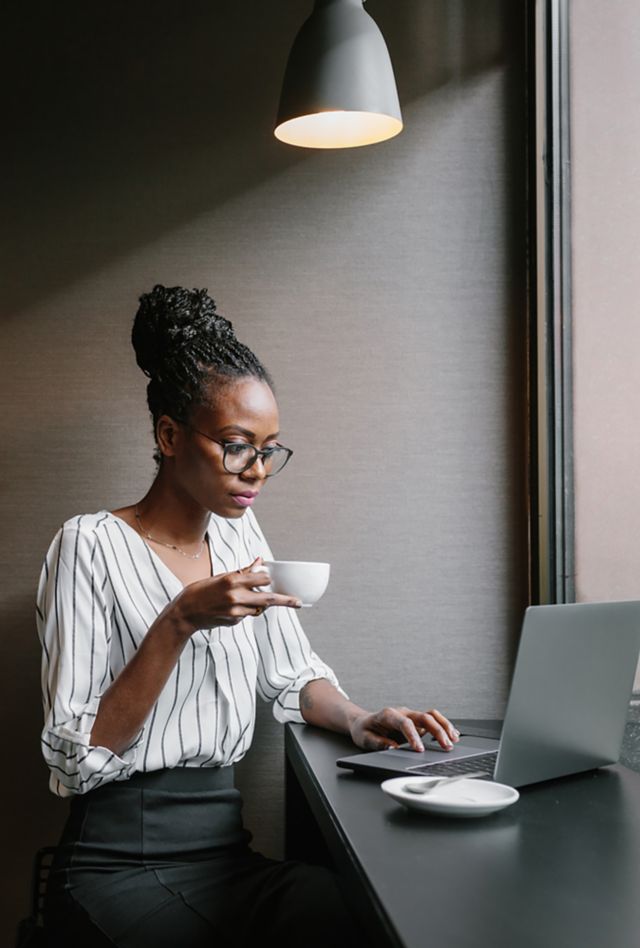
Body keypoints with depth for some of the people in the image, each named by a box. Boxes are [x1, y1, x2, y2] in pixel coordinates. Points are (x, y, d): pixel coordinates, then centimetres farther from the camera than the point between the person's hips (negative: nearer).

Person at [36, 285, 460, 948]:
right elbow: (75, 759, -14)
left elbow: (293, 677, 18)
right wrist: (180, 622, -23)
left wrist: (357, 720, -4)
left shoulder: (239, 534, 12)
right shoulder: (91, 545, -10)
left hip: (224, 846, 6)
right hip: (119, 862, -6)